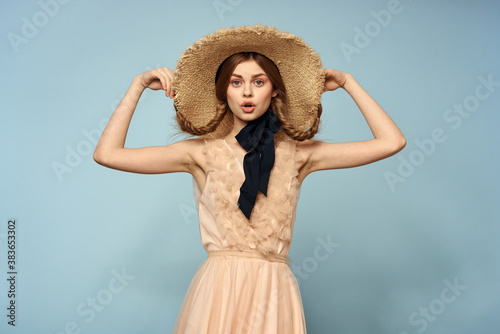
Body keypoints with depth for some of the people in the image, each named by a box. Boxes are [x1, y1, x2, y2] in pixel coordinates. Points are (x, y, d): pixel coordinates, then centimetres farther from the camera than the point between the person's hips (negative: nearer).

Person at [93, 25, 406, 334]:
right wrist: (139, 85, 2)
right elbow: (107, 154, -2)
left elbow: (392, 142, 1)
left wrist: (347, 82, 6)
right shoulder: (203, 152, 2)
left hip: (275, 292, 1)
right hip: (218, 289, -1)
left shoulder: (297, 154, 4)